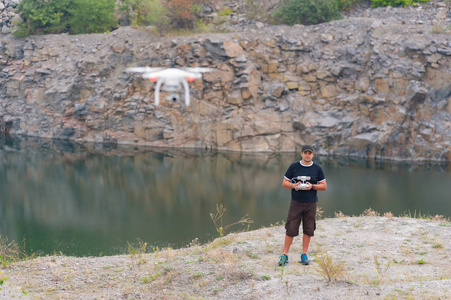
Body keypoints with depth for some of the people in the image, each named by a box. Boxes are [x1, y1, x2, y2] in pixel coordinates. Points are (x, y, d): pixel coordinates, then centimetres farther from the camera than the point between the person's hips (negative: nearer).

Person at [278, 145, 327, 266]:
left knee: (308, 229, 4)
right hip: (296, 202, -1)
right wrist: (294, 185, -13)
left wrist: (312, 186, -11)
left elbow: (324, 186, 7)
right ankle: (285, 255, 3)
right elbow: (284, 183, 7)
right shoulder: (294, 167, 4)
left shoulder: (317, 169, 6)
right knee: (291, 229, -4)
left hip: (311, 203, 1)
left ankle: (304, 255, 17)